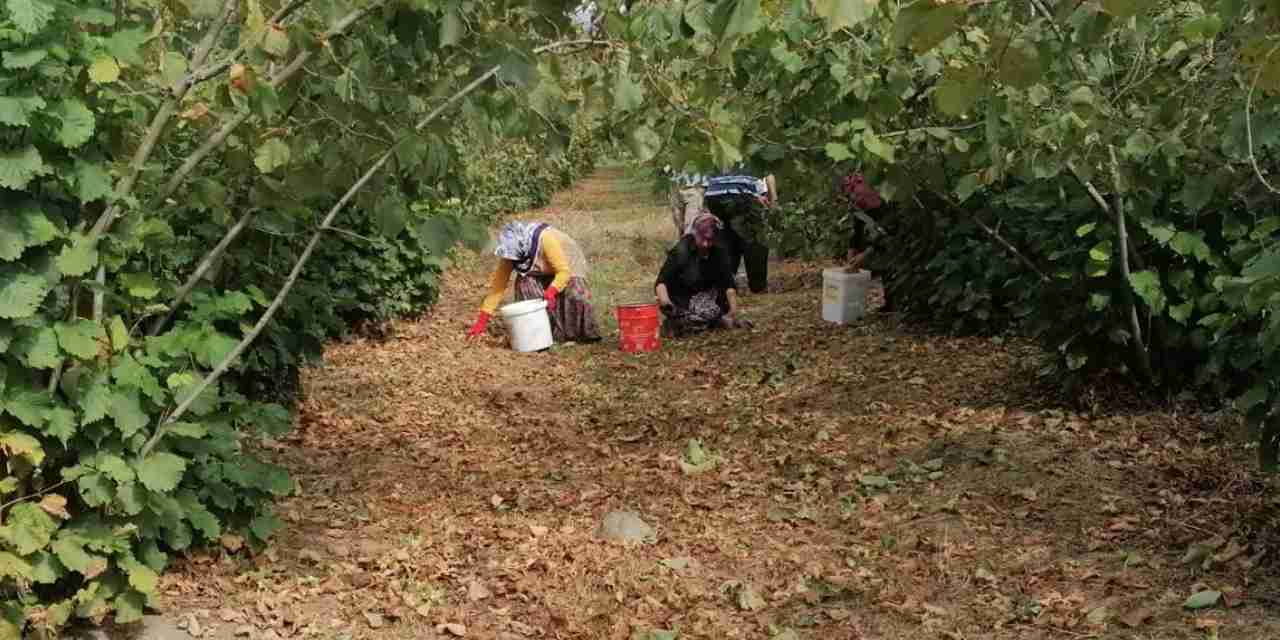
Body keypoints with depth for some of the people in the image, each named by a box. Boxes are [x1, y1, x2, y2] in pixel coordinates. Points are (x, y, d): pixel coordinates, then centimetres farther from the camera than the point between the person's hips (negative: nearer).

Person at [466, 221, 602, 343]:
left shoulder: (546, 239, -38)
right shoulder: (510, 251, -23)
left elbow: (564, 272, -35)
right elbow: (498, 283, -20)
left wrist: (551, 292, -51)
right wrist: (482, 320, -23)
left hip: (568, 265, -5)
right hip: (544, 272, 5)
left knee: (573, 295, -31)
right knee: (524, 282, -22)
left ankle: (587, 334, -8)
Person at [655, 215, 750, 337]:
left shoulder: (719, 252, -5)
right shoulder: (681, 251, -17)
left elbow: (729, 285, -10)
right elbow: (661, 282, -22)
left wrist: (733, 310, -23)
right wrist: (664, 301, -43)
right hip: (681, 303, -6)